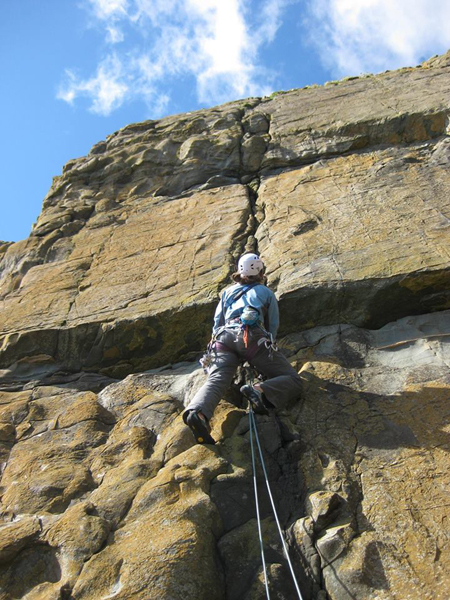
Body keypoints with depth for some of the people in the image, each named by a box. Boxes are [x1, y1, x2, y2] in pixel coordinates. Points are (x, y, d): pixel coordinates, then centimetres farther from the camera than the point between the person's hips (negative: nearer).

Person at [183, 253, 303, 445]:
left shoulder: (227, 292, 34)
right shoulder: (266, 292, 28)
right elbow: (273, 326, 30)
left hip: (224, 337, 3)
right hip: (252, 337, -3)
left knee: (215, 381, -17)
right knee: (293, 380, -2)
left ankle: (196, 412, -48)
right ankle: (261, 391, -33)